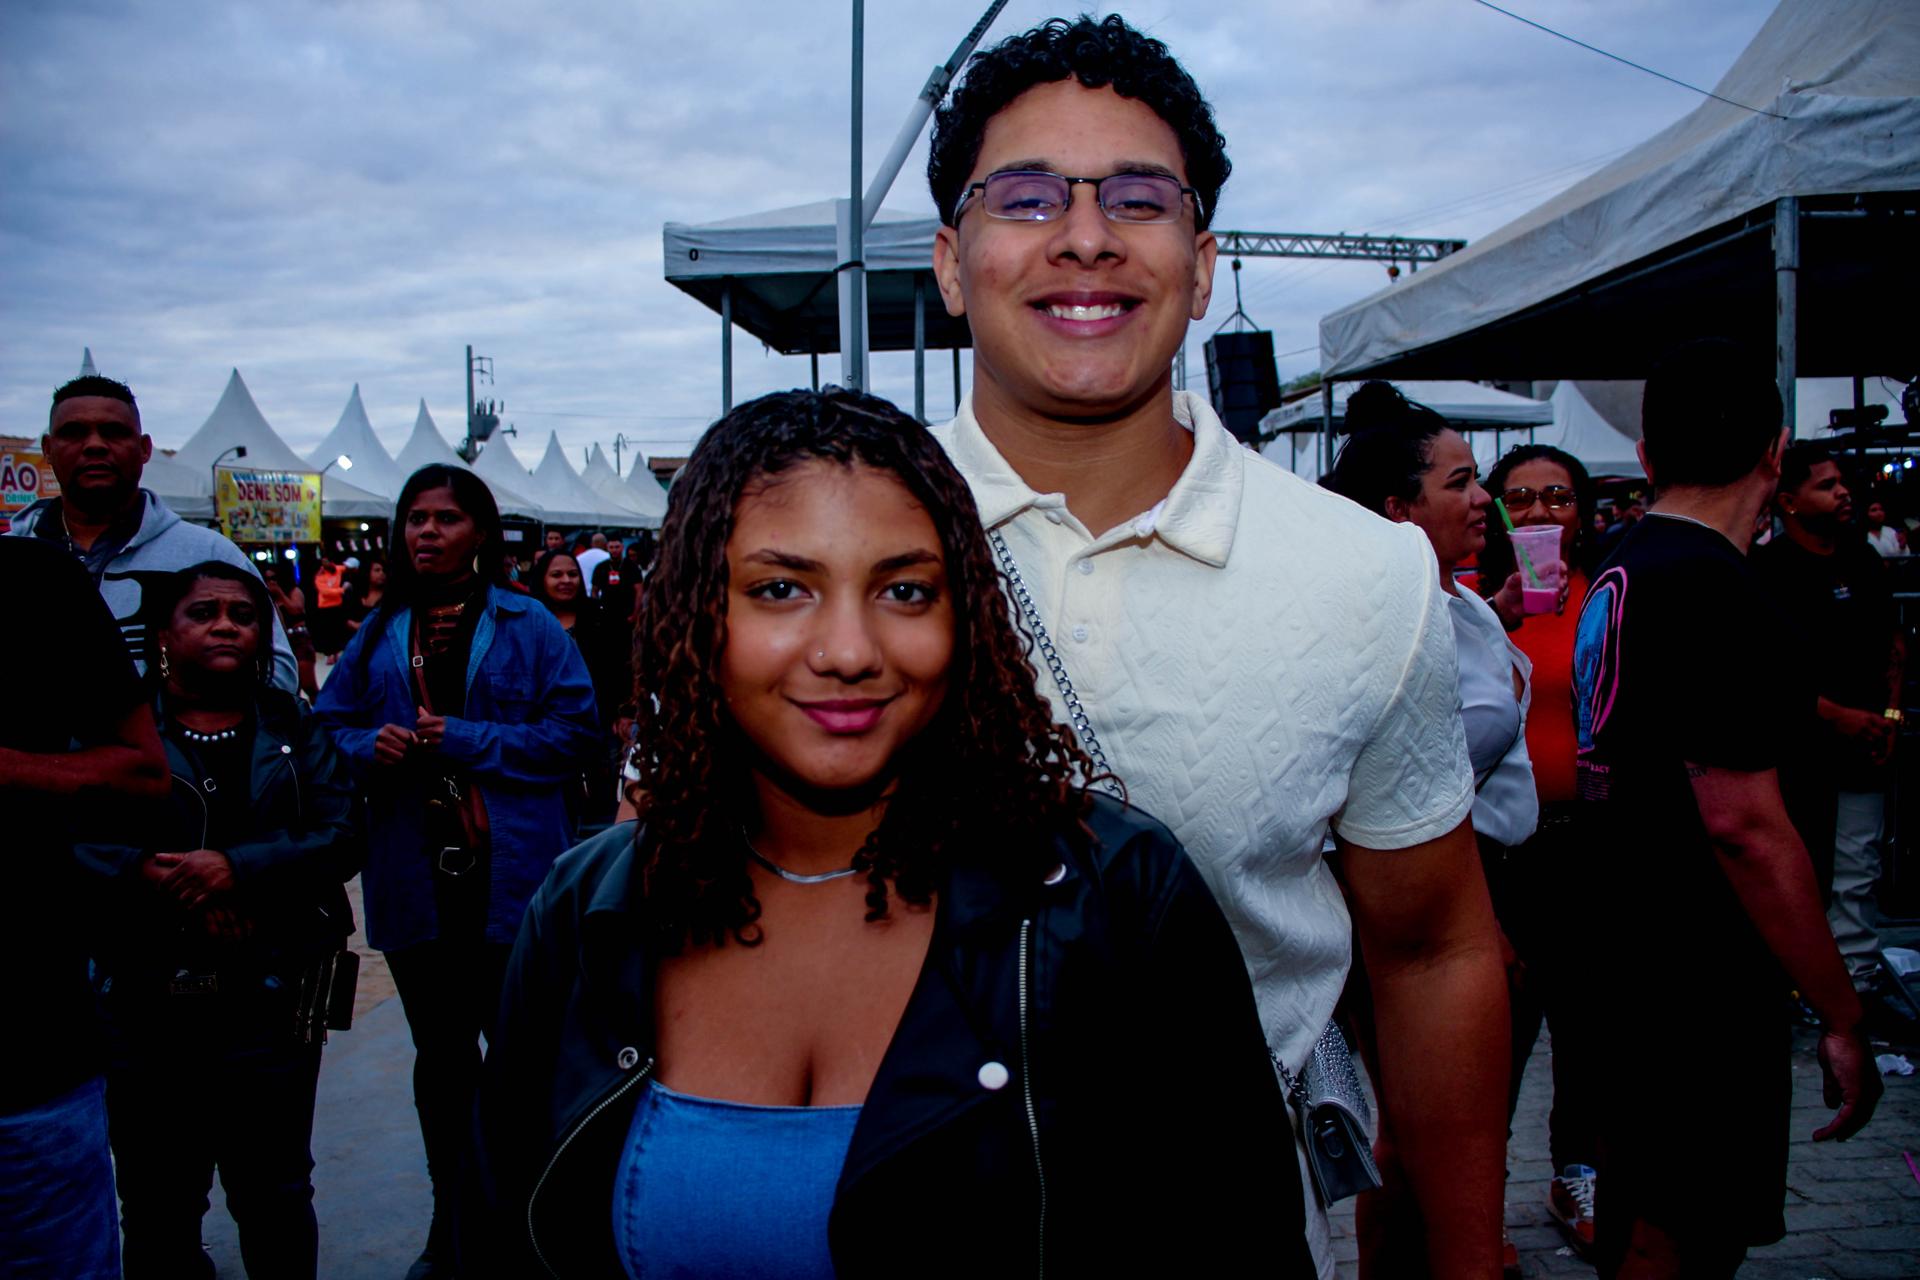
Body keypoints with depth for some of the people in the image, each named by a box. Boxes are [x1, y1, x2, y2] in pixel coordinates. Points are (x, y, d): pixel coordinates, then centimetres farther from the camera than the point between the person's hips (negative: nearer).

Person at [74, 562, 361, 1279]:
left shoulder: (293, 728, 7)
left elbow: (343, 836, -4)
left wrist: (236, 867, -16)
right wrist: (157, 881, -21)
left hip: (270, 999, 1)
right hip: (145, 1002, 0)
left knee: (275, 1199, 12)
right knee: (158, 1210, 12)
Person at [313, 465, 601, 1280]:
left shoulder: (528, 626, -3)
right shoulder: (379, 633, 9)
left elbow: (576, 732, -9)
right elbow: (329, 727, 12)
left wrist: (469, 741, -15)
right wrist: (369, 746, -10)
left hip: (509, 877, -4)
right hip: (416, 878, 4)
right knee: (440, 1057, 16)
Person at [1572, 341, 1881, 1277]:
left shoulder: (1620, 575, 9)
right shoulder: (1715, 588, -22)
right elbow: (1745, 825, -25)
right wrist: (1841, 1016, -18)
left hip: (1633, 947, 10)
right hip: (1699, 982, -9)